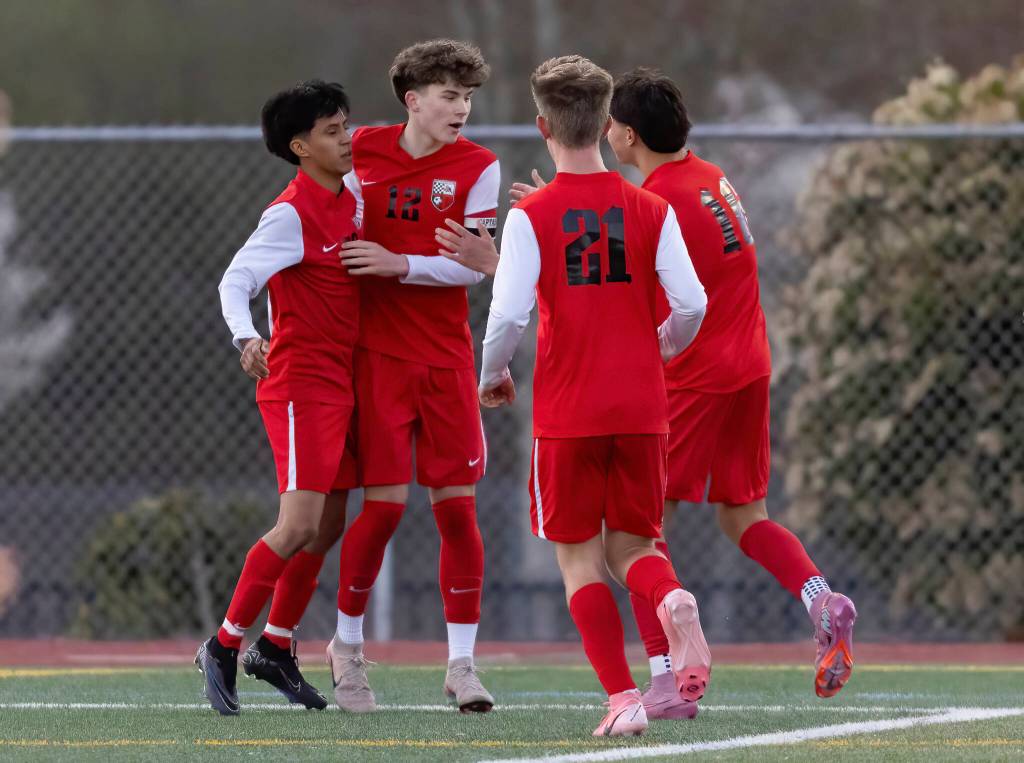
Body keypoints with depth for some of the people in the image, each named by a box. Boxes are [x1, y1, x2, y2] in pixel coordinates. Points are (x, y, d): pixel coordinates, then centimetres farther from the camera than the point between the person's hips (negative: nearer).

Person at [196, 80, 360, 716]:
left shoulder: (349, 201, 10)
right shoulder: (292, 214, -14)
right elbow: (235, 281, -20)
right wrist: (246, 337, -38)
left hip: (341, 384, 8)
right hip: (299, 383, -8)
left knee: (329, 525, 11)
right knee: (300, 526, -14)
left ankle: (275, 647, 24)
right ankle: (224, 646, -3)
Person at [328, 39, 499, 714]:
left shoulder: (478, 167, -1)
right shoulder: (364, 153, 0)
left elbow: (473, 264, -6)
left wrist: (399, 264, -17)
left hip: (448, 356, 1)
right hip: (378, 352, -1)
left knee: (458, 505, -3)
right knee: (385, 503, -6)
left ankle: (462, 663, 6)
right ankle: (348, 645, 14)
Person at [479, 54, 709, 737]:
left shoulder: (531, 216, -6)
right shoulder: (652, 211, 1)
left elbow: (509, 314, -14)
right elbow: (691, 304, -5)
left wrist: (491, 376, 6)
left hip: (568, 412, -2)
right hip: (642, 409, 2)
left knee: (580, 558, 8)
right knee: (631, 544, 16)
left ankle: (623, 698, -5)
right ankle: (673, 601, -19)